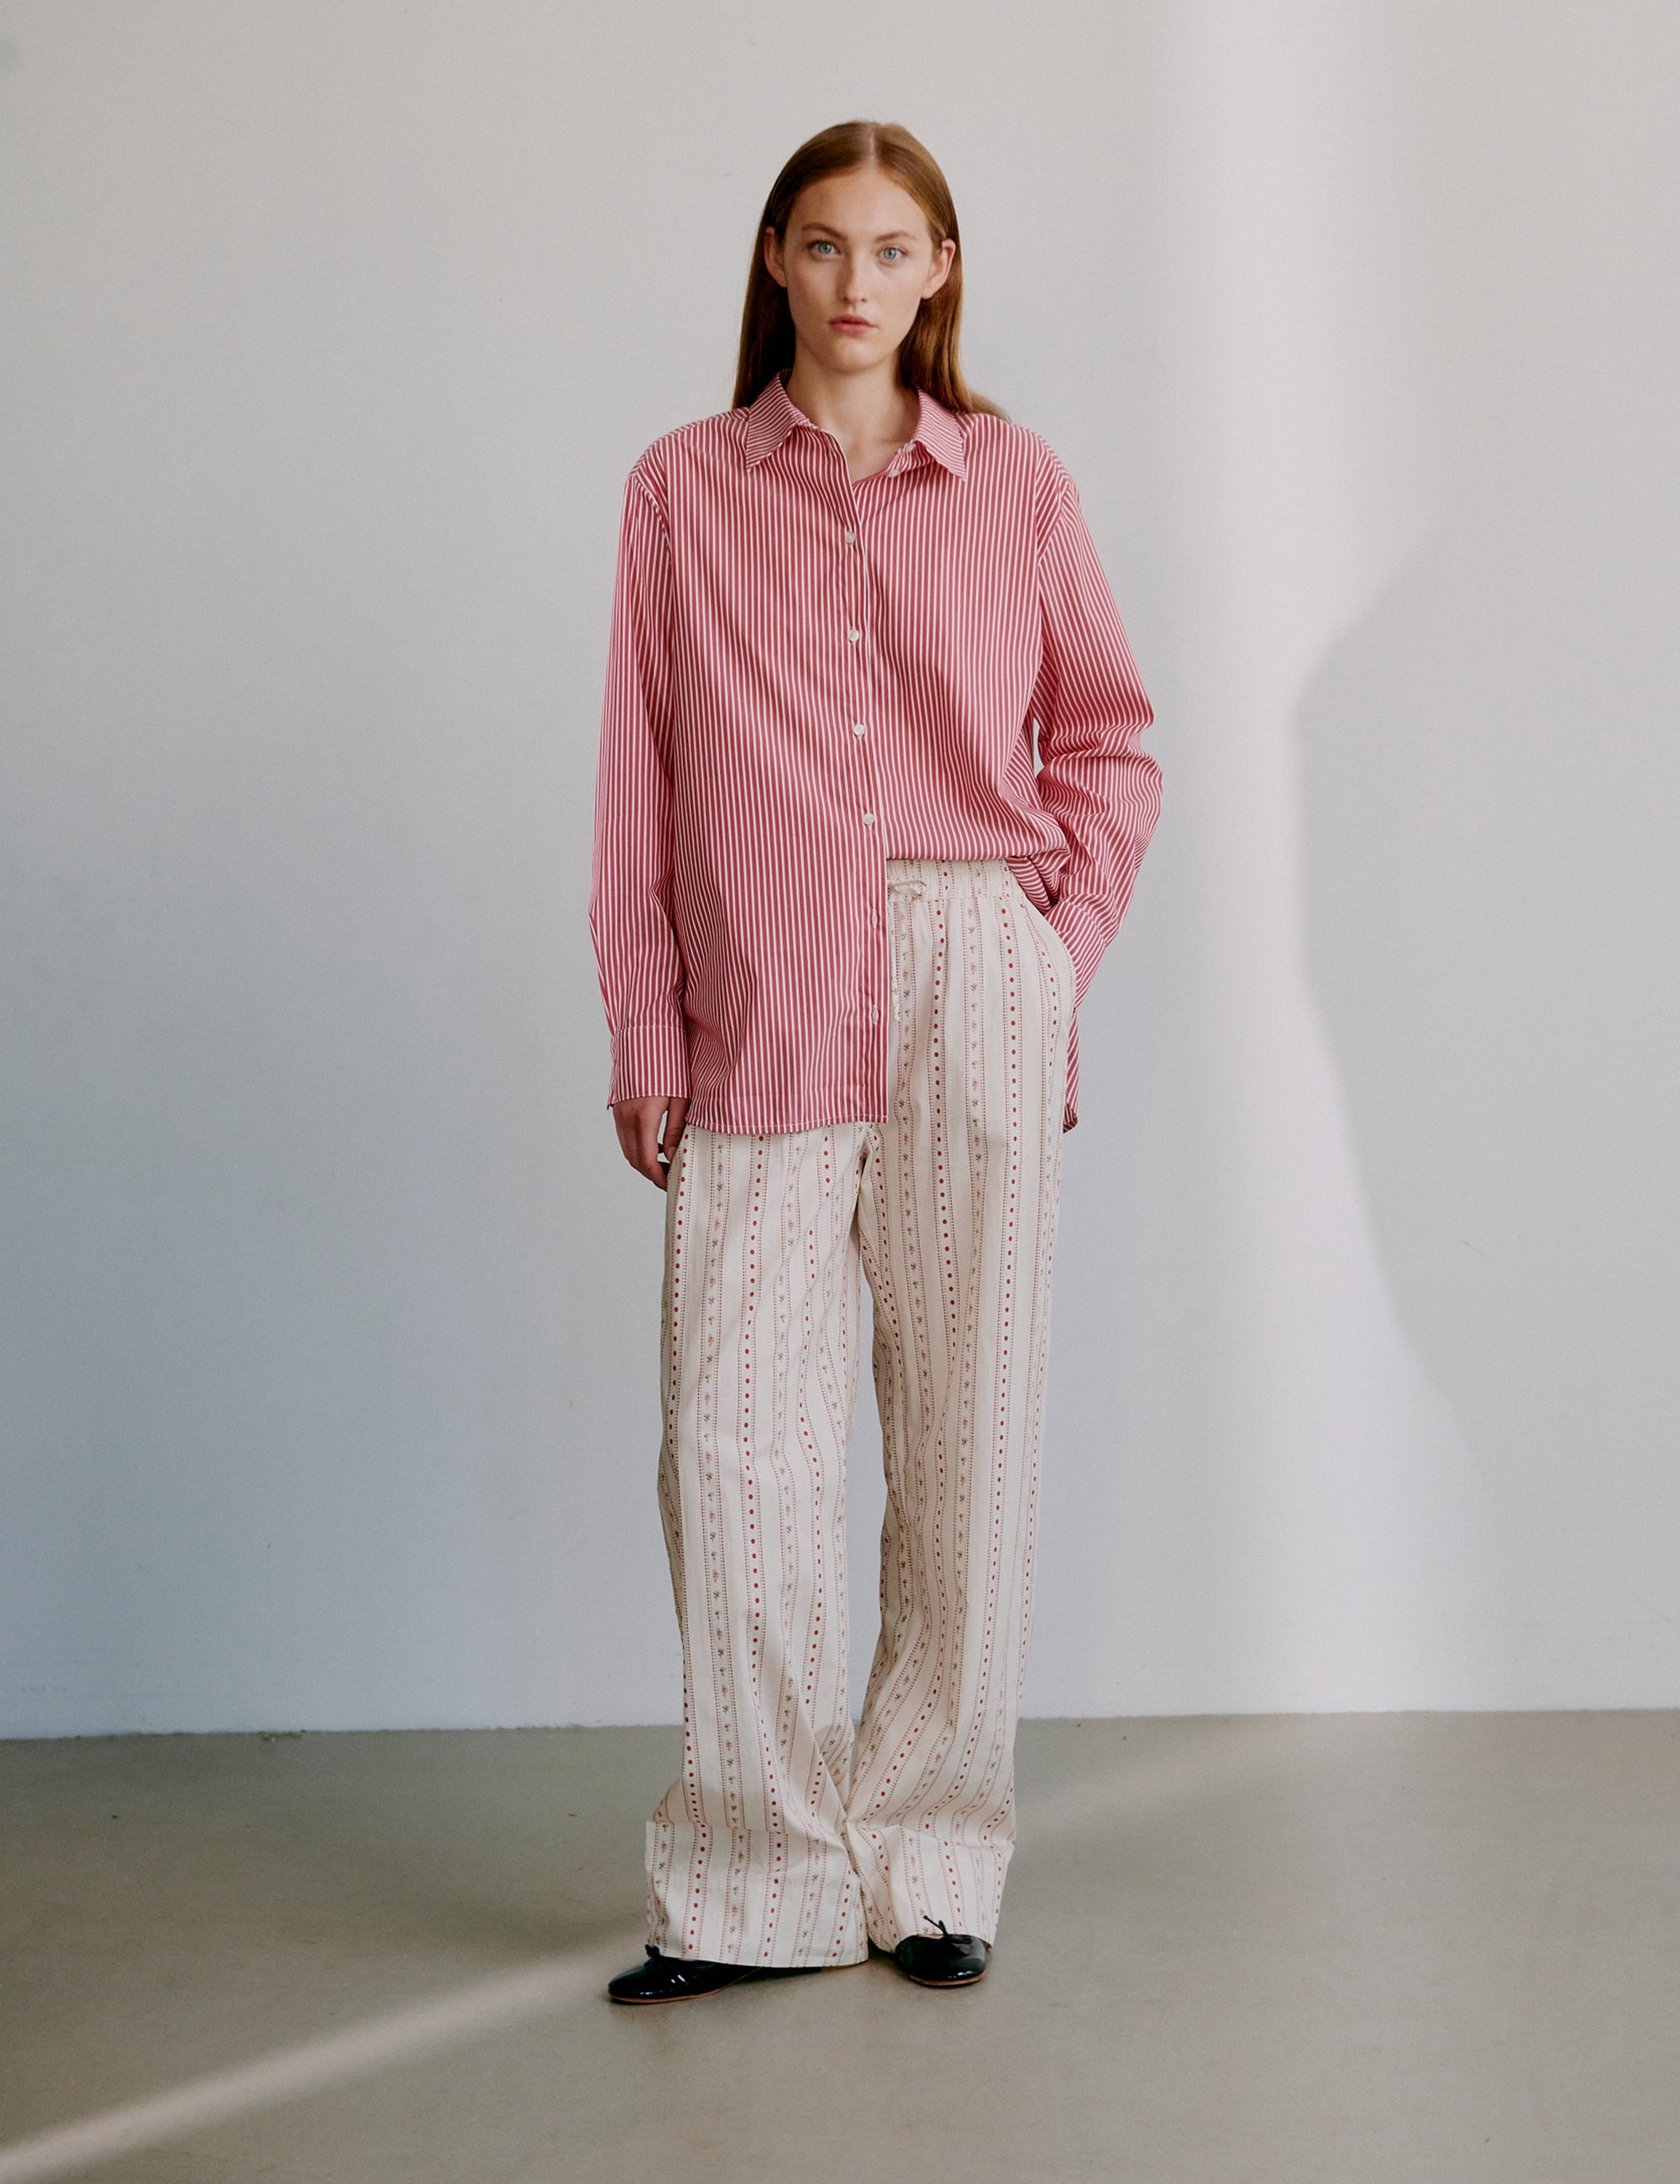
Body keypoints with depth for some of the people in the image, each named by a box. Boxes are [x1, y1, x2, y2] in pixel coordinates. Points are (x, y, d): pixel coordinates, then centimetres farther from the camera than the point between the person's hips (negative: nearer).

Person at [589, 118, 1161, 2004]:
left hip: (972, 996, 1)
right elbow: (642, 778, 7)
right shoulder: (685, 488, 8)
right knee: (734, 1432, -6)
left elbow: (1110, 738, 15)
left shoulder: (1011, 483, 9)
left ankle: (930, 1863, 15)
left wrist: (1063, 938, 3)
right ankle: (754, 1883, 5)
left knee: (966, 1428, 3)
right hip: (760, 1009, 0)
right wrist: (642, 1031, 3)